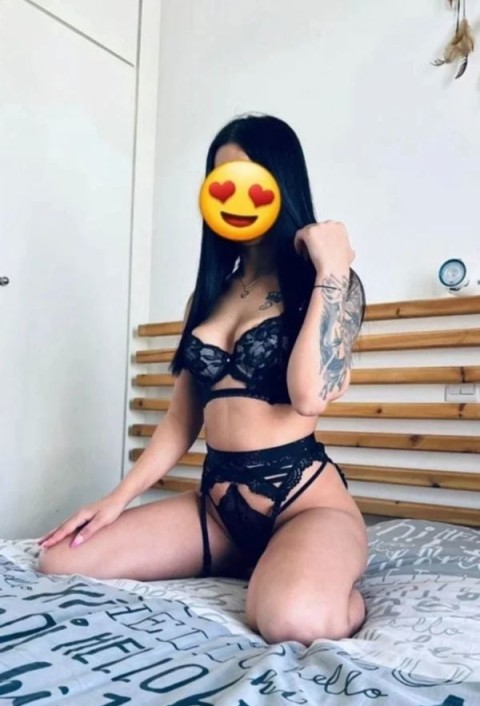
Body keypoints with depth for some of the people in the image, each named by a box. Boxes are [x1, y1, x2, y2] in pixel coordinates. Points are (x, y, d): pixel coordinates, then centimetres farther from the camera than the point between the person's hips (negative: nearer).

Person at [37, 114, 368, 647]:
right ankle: (258, 566, 5)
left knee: (293, 617, -38)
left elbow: (310, 395, -22)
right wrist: (119, 497, 7)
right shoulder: (210, 293, 13)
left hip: (304, 497, -6)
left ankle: (344, 596, 0)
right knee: (61, 563, -5)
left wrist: (330, 272, -15)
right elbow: (181, 420, 14)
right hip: (218, 499, 7)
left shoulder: (330, 282, -3)